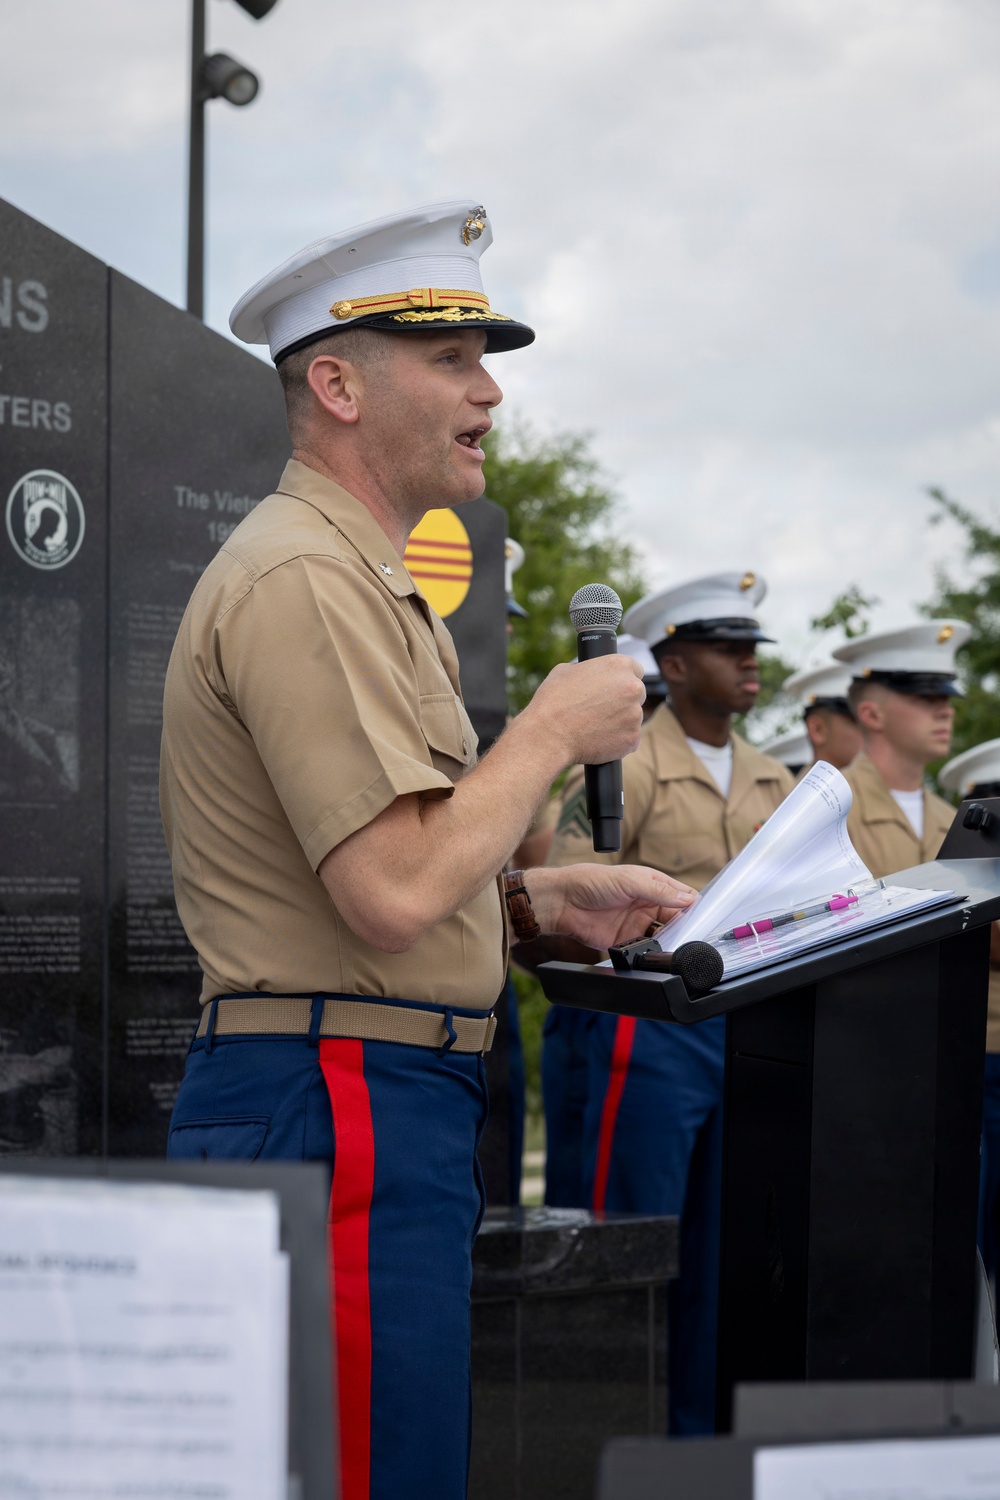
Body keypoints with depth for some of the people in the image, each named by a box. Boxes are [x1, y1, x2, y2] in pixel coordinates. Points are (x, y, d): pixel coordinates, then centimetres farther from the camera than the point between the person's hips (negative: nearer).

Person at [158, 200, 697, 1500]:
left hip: (392, 1103, 11)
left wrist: (547, 901, 13)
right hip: (338, 1105, -11)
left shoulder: (365, 582, 22)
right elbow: (395, 894, -22)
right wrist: (555, 731, -9)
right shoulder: (301, 580, -14)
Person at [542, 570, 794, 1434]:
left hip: (752, 1030, 7)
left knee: (723, 1252, 10)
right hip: (656, 1030, -6)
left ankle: (700, 1430, 18)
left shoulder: (773, 783, 15)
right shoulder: (624, 771, -5)